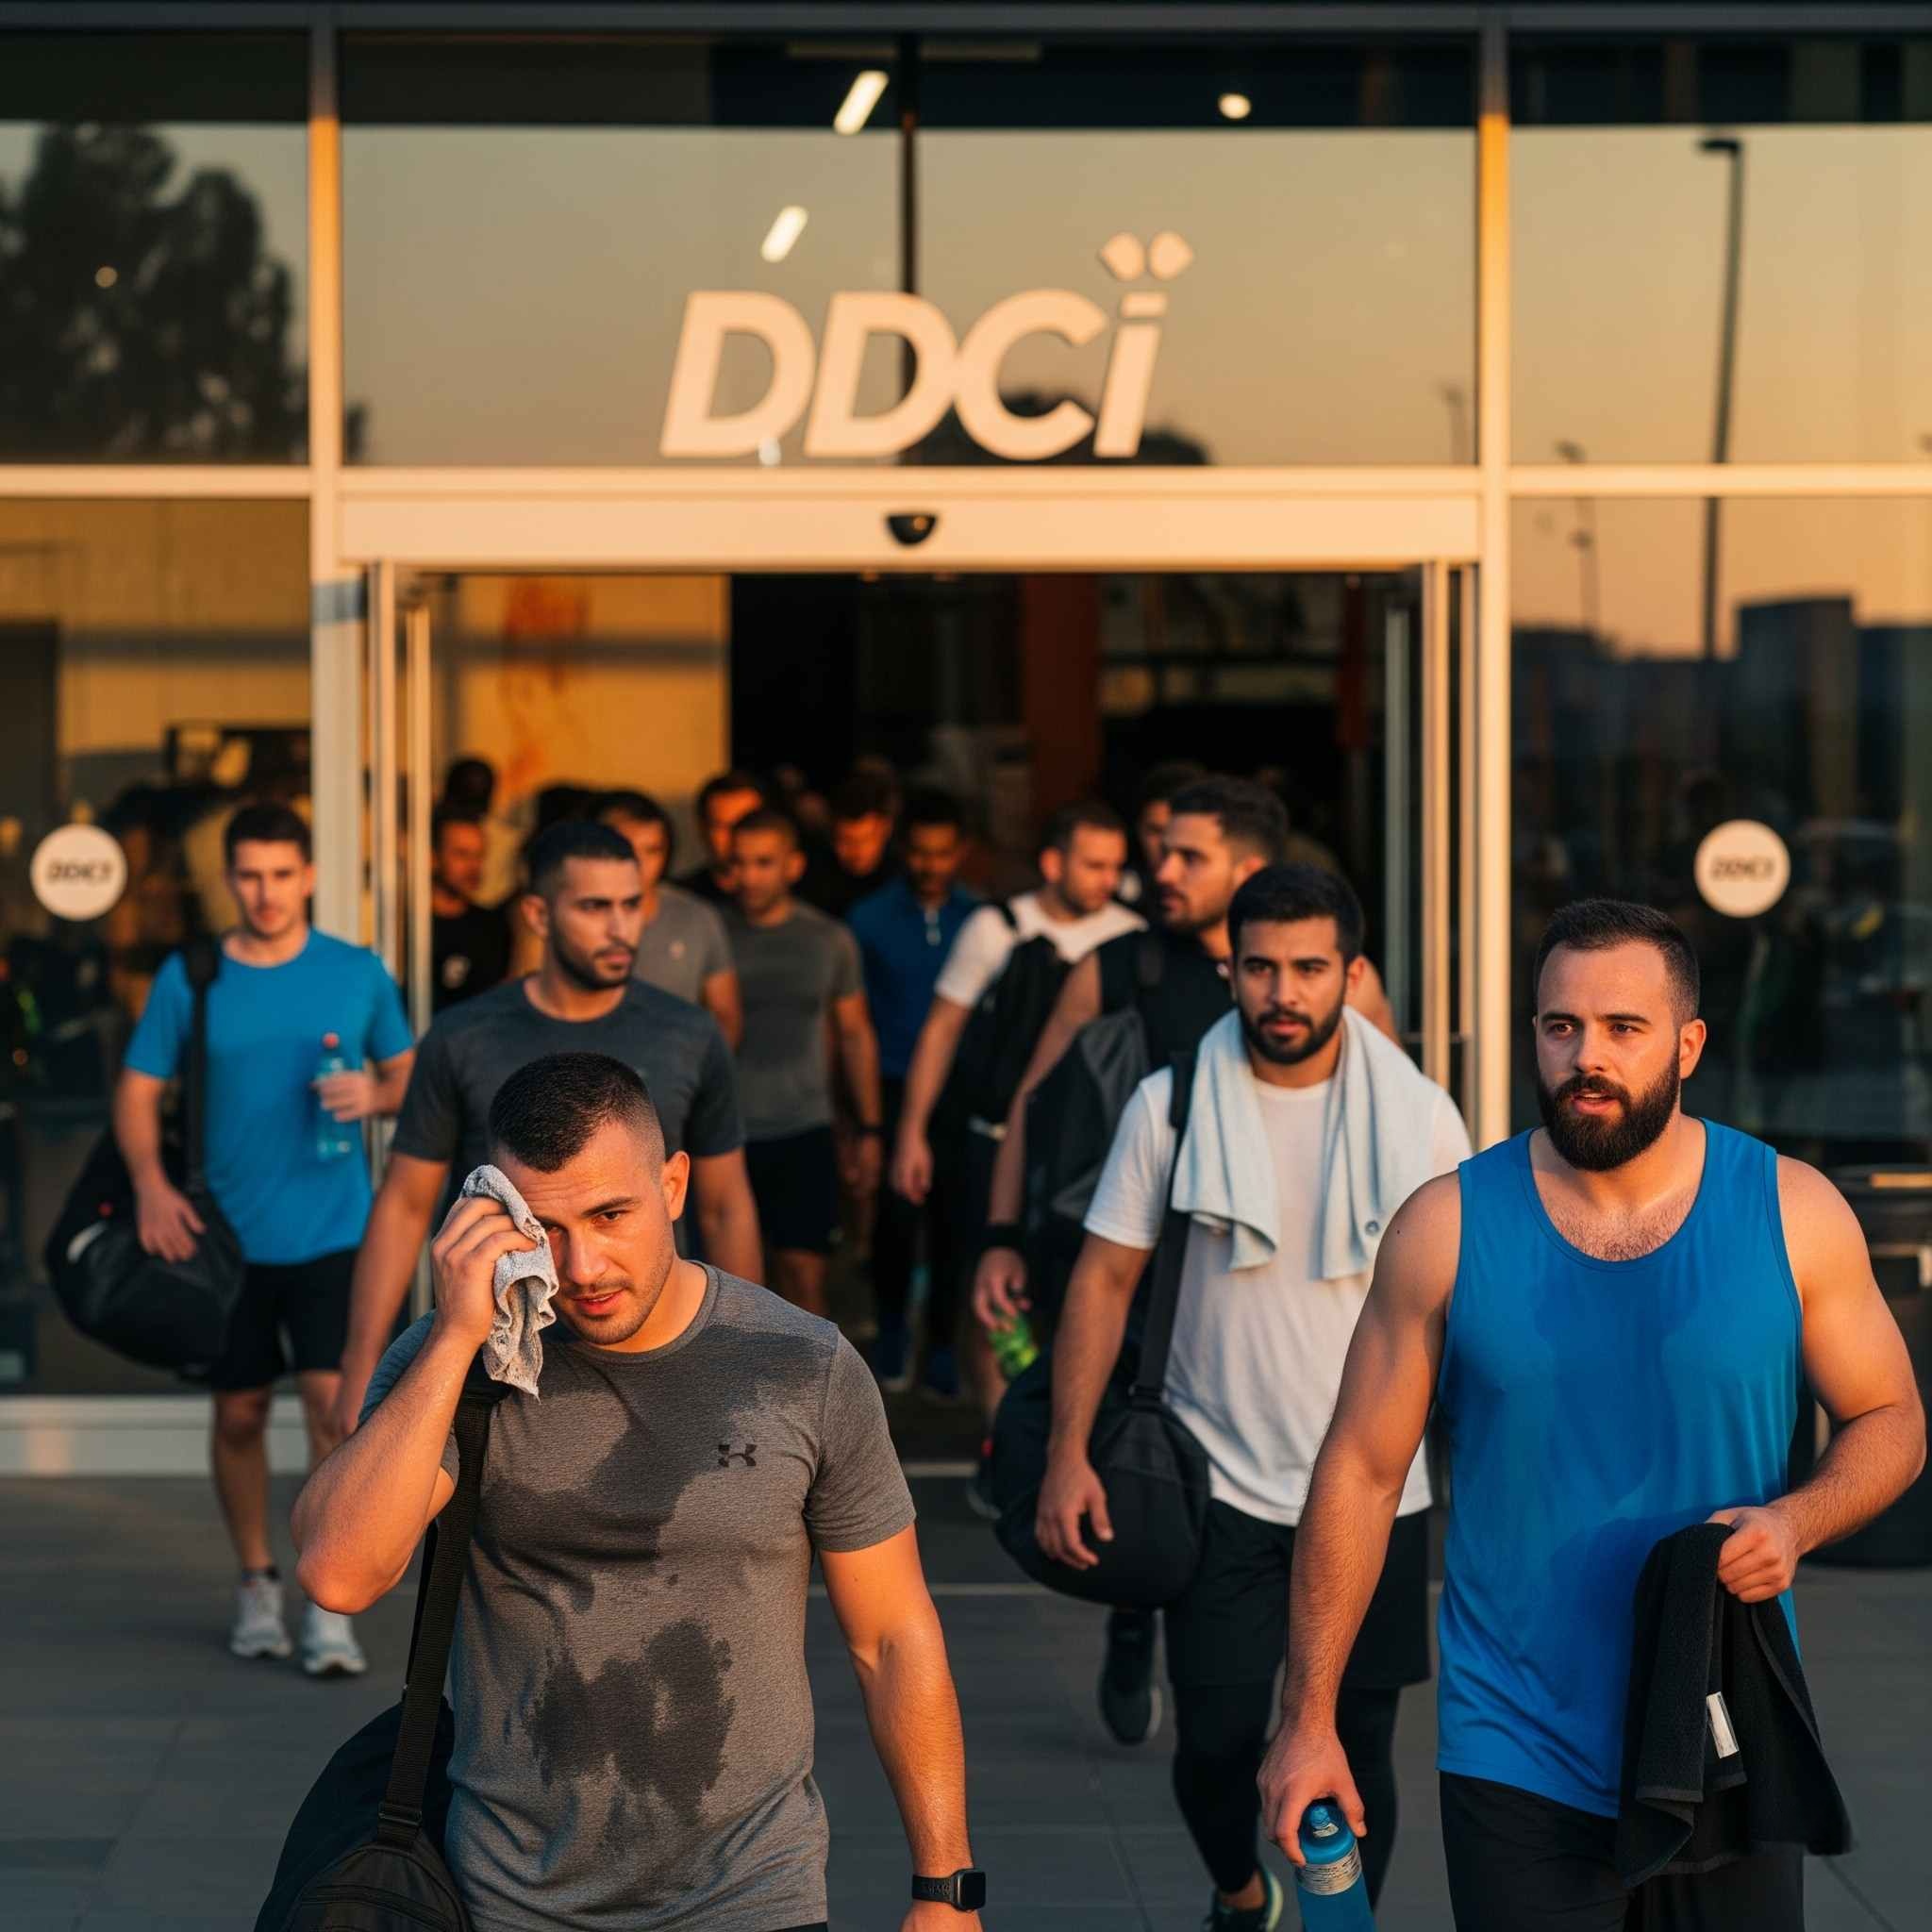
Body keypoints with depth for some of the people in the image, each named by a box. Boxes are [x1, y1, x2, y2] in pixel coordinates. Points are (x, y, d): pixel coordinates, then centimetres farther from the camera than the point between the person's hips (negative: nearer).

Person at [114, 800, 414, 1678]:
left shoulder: (358, 973, 0)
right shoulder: (188, 978, 0)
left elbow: (410, 1076, 10)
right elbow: (137, 1090, 3)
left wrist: (374, 1096, -13)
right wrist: (150, 1182, -13)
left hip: (332, 1232, -1)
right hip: (229, 1235, 1)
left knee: (333, 1402, -11)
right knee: (238, 1412, 10)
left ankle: (331, 1606, -5)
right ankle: (256, 1585, 28)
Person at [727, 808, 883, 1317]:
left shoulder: (829, 940, 4)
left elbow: (855, 1034, 13)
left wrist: (869, 1131, 10)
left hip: (803, 1132, 1)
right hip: (727, 1134, -1)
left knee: (804, 1273, -3)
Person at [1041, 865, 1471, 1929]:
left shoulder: (1420, 1118, -3)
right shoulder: (1171, 1105, -3)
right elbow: (1104, 1278, 0)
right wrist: (1069, 1453, -8)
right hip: (1222, 1481, 0)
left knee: (1355, 1748, 5)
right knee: (1215, 1740, 0)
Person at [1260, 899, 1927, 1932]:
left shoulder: (1793, 1214, -2)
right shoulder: (1446, 1228, -3)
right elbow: (1361, 1472, 1)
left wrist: (1794, 1523, -13)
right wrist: (1308, 1719, -1)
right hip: (1515, 1763, -1)